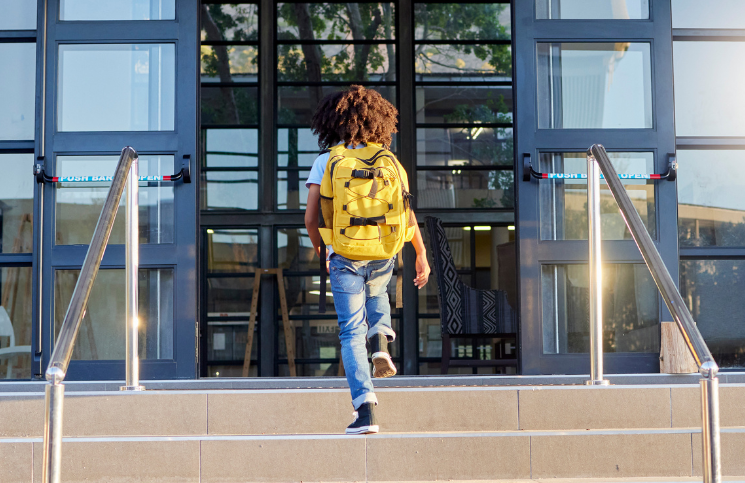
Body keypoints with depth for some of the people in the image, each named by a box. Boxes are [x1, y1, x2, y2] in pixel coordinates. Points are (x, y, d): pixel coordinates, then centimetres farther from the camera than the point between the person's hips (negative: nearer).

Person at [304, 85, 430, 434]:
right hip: (381, 256, 2)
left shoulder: (324, 163, -1)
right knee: (376, 295, 37)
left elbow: (310, 218, -4)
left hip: (344, 258, -2)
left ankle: (365, 408, -10)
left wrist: (319, 251, 14)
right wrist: (421, 255, 4)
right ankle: (381, 343, 12)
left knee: (351, 334, 2)